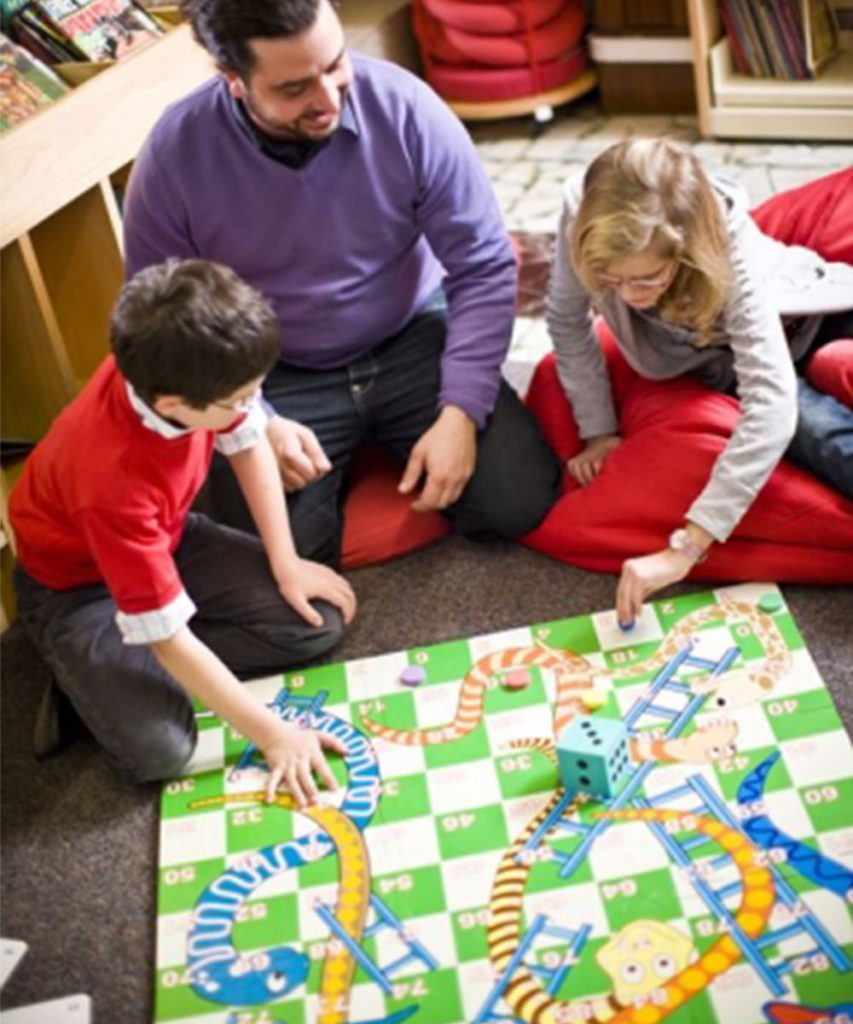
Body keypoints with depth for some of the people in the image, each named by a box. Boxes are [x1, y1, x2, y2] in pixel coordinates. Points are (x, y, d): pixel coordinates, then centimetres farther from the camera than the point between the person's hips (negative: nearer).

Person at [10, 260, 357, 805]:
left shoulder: (173, 368, -25)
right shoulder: (115, 482, -41)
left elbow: (250, 445, -3)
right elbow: (168, 637, -34)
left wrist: (286, 564, -5)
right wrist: (271, 733, -29)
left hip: (166, 536, 7)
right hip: (79, 585, -6)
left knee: (320, 622, -8)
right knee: (159, 749, -27)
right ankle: (88, 677, 4)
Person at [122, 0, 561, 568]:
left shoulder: (403, 105, -18)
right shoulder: (174, 155, -18)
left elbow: (484, 267, -12)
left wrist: (460, 412, -21)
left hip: (412, 340, 1)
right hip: (275, 378, 0)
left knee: (520, 502, -13)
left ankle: (383, 439, 16)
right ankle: (346, 459, 14)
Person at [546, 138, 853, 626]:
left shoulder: (731, 252, -40)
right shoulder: (583, 217, -33)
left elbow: (771, 406, -49)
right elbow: (567, 320, -14)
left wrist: (685, 546, -54)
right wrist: (598, 429, -15)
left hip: (798, 314, -1)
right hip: (719, 358, 1)